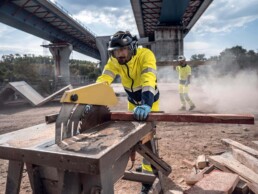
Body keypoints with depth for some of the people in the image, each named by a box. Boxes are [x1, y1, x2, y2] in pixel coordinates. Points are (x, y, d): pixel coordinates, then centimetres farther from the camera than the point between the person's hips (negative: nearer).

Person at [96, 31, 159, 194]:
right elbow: (103, 80, -29)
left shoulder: (145, 55, -32)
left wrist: (146, 105, -61)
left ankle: (148, 173, 10)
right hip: (133, 101, 5)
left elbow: (148, 79, -47)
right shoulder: (114, 61, -19)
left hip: (149, 100, -5)